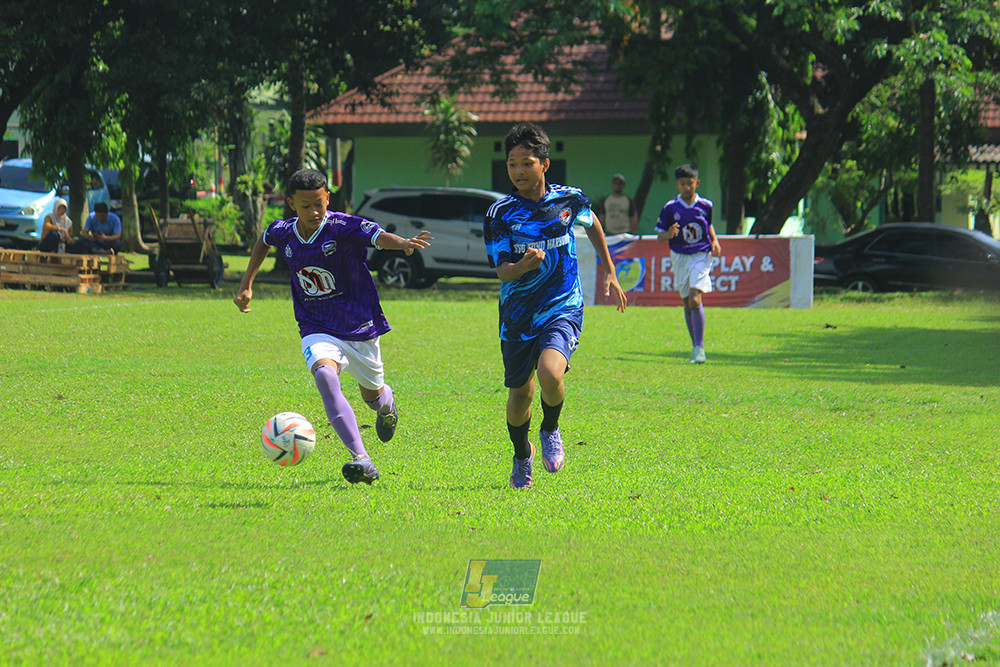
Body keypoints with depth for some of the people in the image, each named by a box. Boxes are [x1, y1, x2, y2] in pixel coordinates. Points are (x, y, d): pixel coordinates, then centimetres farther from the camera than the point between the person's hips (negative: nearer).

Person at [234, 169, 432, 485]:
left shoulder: (343, 227, -18)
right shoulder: (284, 233, -5)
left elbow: (378, 236, -37)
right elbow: (264, 240, 20)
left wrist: (403, 243, -59)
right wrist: (246, 285, 17)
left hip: (359, 327, -1)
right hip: (317, 331, 1)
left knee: (373, 395, 16)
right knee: (324, 374, -30)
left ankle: (386, 404, 59)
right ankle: (361, 459, -39)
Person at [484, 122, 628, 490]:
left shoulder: (569, 199, -4)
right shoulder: (500, 213, -9)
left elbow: (592, 224, 19)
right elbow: (503, 271, -13)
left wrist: (610, 272, 22)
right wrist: (526, 263, -35)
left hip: (564, 308, -1)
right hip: (518, 314, 1)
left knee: (550, 373, -27)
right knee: (519, 393, 11)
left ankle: (550, 430, 5)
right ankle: (522, 454, 42)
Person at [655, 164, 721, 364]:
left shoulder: (706, 206, -1)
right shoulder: (670, 208, -3)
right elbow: (660, 235, 0)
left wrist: (714, 241, 4)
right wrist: (669, 234, -21)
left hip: (701, 257, -2)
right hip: (680, 258, 2)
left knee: (695, 299, -18)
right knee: (687, 303, 9)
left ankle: (699, 348, -17)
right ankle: (695, 345, 23)